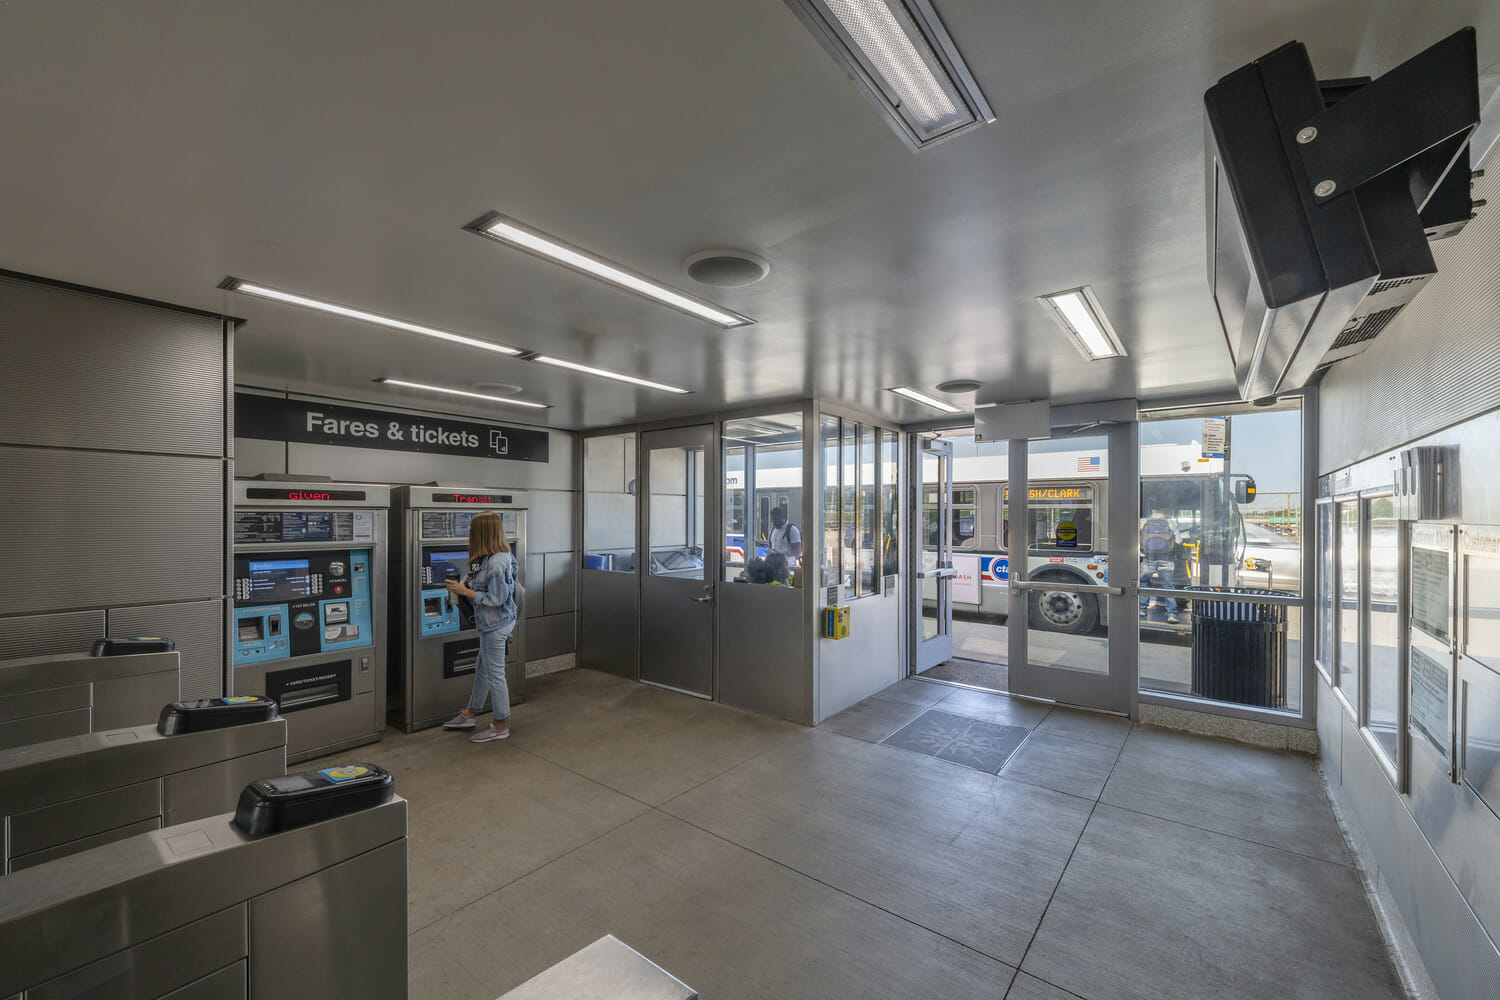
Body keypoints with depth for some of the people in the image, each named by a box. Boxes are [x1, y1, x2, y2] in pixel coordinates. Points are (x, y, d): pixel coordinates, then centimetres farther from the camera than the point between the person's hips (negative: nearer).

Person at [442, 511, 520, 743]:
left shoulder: (495, 562, -26)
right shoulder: (502, 556, 4)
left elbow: (496, 599, -24)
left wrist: (466, 591, -15)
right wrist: (464, 587, 10)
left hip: (495, 624, -10)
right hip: (493, 623, 10)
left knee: (494, 674, 4)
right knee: (482, 670, 23)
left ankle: (500, 725, 19)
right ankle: (469, 714, 41)